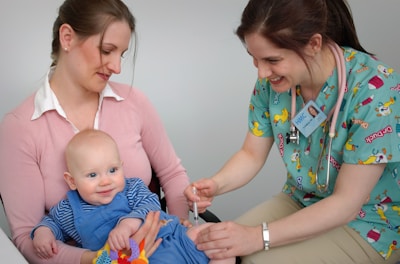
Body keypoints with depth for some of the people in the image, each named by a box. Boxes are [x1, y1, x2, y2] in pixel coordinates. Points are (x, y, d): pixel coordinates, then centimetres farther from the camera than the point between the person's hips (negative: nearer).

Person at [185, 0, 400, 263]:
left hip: (368, 221, -5)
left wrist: (259, 236, -30)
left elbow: (346, 203, -26)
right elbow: (252, 154, 0)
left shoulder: (375, 89, -29)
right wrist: (215, 184, -21)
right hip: (300, 202, 5)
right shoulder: (272, 79, -12)